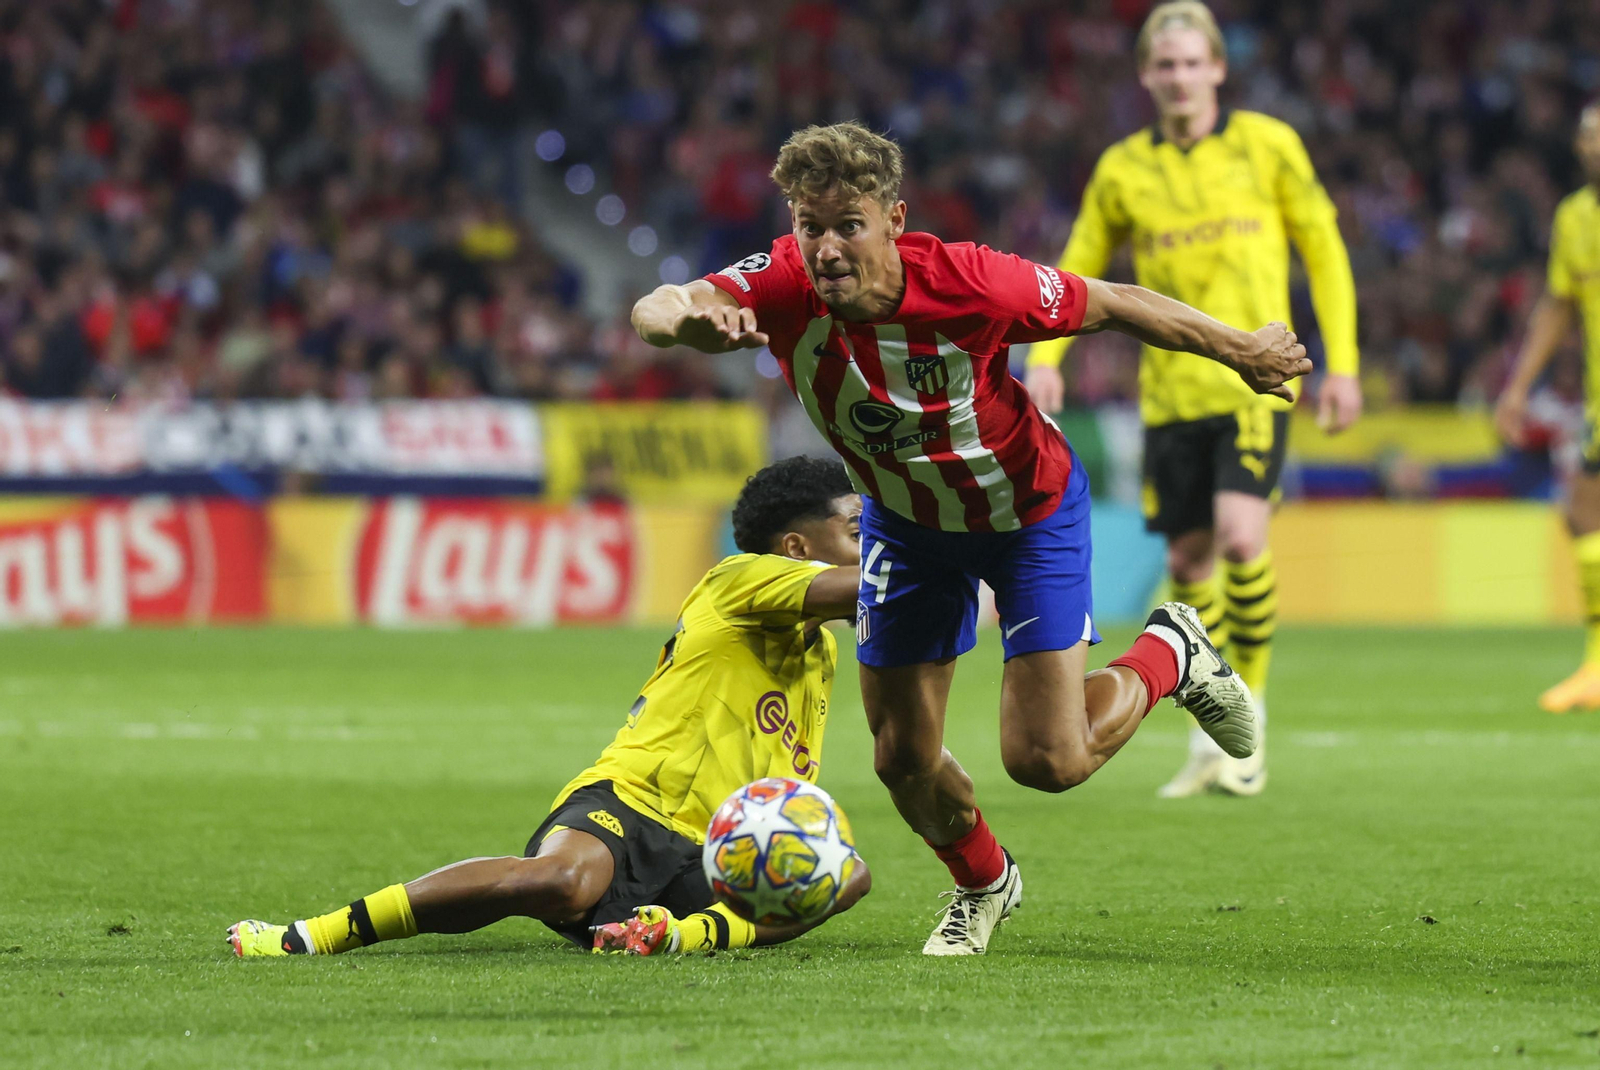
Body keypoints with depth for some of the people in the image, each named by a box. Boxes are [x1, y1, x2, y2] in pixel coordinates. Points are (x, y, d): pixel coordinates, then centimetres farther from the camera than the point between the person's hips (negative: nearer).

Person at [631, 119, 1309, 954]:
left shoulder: (970, 285, -35)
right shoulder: (782, 288, -29)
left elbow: (1113, 306, -19)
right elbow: (655, 311, -44)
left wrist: (1241, 352, -8)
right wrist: (691, 319, -69)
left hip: (1027, 509, -3)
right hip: (904, 520, 3)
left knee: (1047, 760, -9)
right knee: (903, 758, 6)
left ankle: (1169, 657, 23)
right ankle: (982, 884, 39)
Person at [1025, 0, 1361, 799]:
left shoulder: (1266, 146, 2)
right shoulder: (1123, 168, 6)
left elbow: (1323, 252, 7)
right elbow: (1078, 269, 13)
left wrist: (1342, 364, 2)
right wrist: (1044, 356, -3)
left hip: (1253, 380, -3)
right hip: (1169, 390, 3)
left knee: (1241, 537, -19)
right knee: (1188, 559, 3)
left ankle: (1249, 720, -3)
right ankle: (1209, 742, 16)